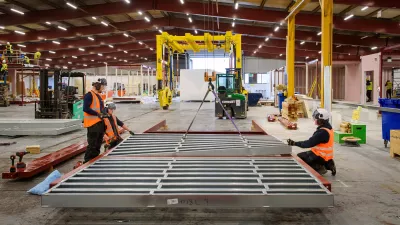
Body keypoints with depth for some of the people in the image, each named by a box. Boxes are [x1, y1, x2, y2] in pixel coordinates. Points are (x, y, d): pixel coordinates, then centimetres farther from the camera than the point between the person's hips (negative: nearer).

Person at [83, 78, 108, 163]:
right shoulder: (89, 95, -12)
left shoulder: (98, 95, 18)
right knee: (92, 145, -8)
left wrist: (103, 114, 8)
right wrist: (98, 114, -19)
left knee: (98, 144, 15)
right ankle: (87, 162, -1)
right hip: (93, 124, -10)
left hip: (99, 123, 10)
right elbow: (86, 109, -21)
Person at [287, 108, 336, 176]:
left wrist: (295, 143, -23)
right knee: (300, 155, 14)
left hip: (321, 157, -10)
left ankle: (319, 168, -4)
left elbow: (310, 143, -27)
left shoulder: (323, 132, -26)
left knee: (299, 158, -8)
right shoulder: (327, 127, 5)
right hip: (323, 154, 10)